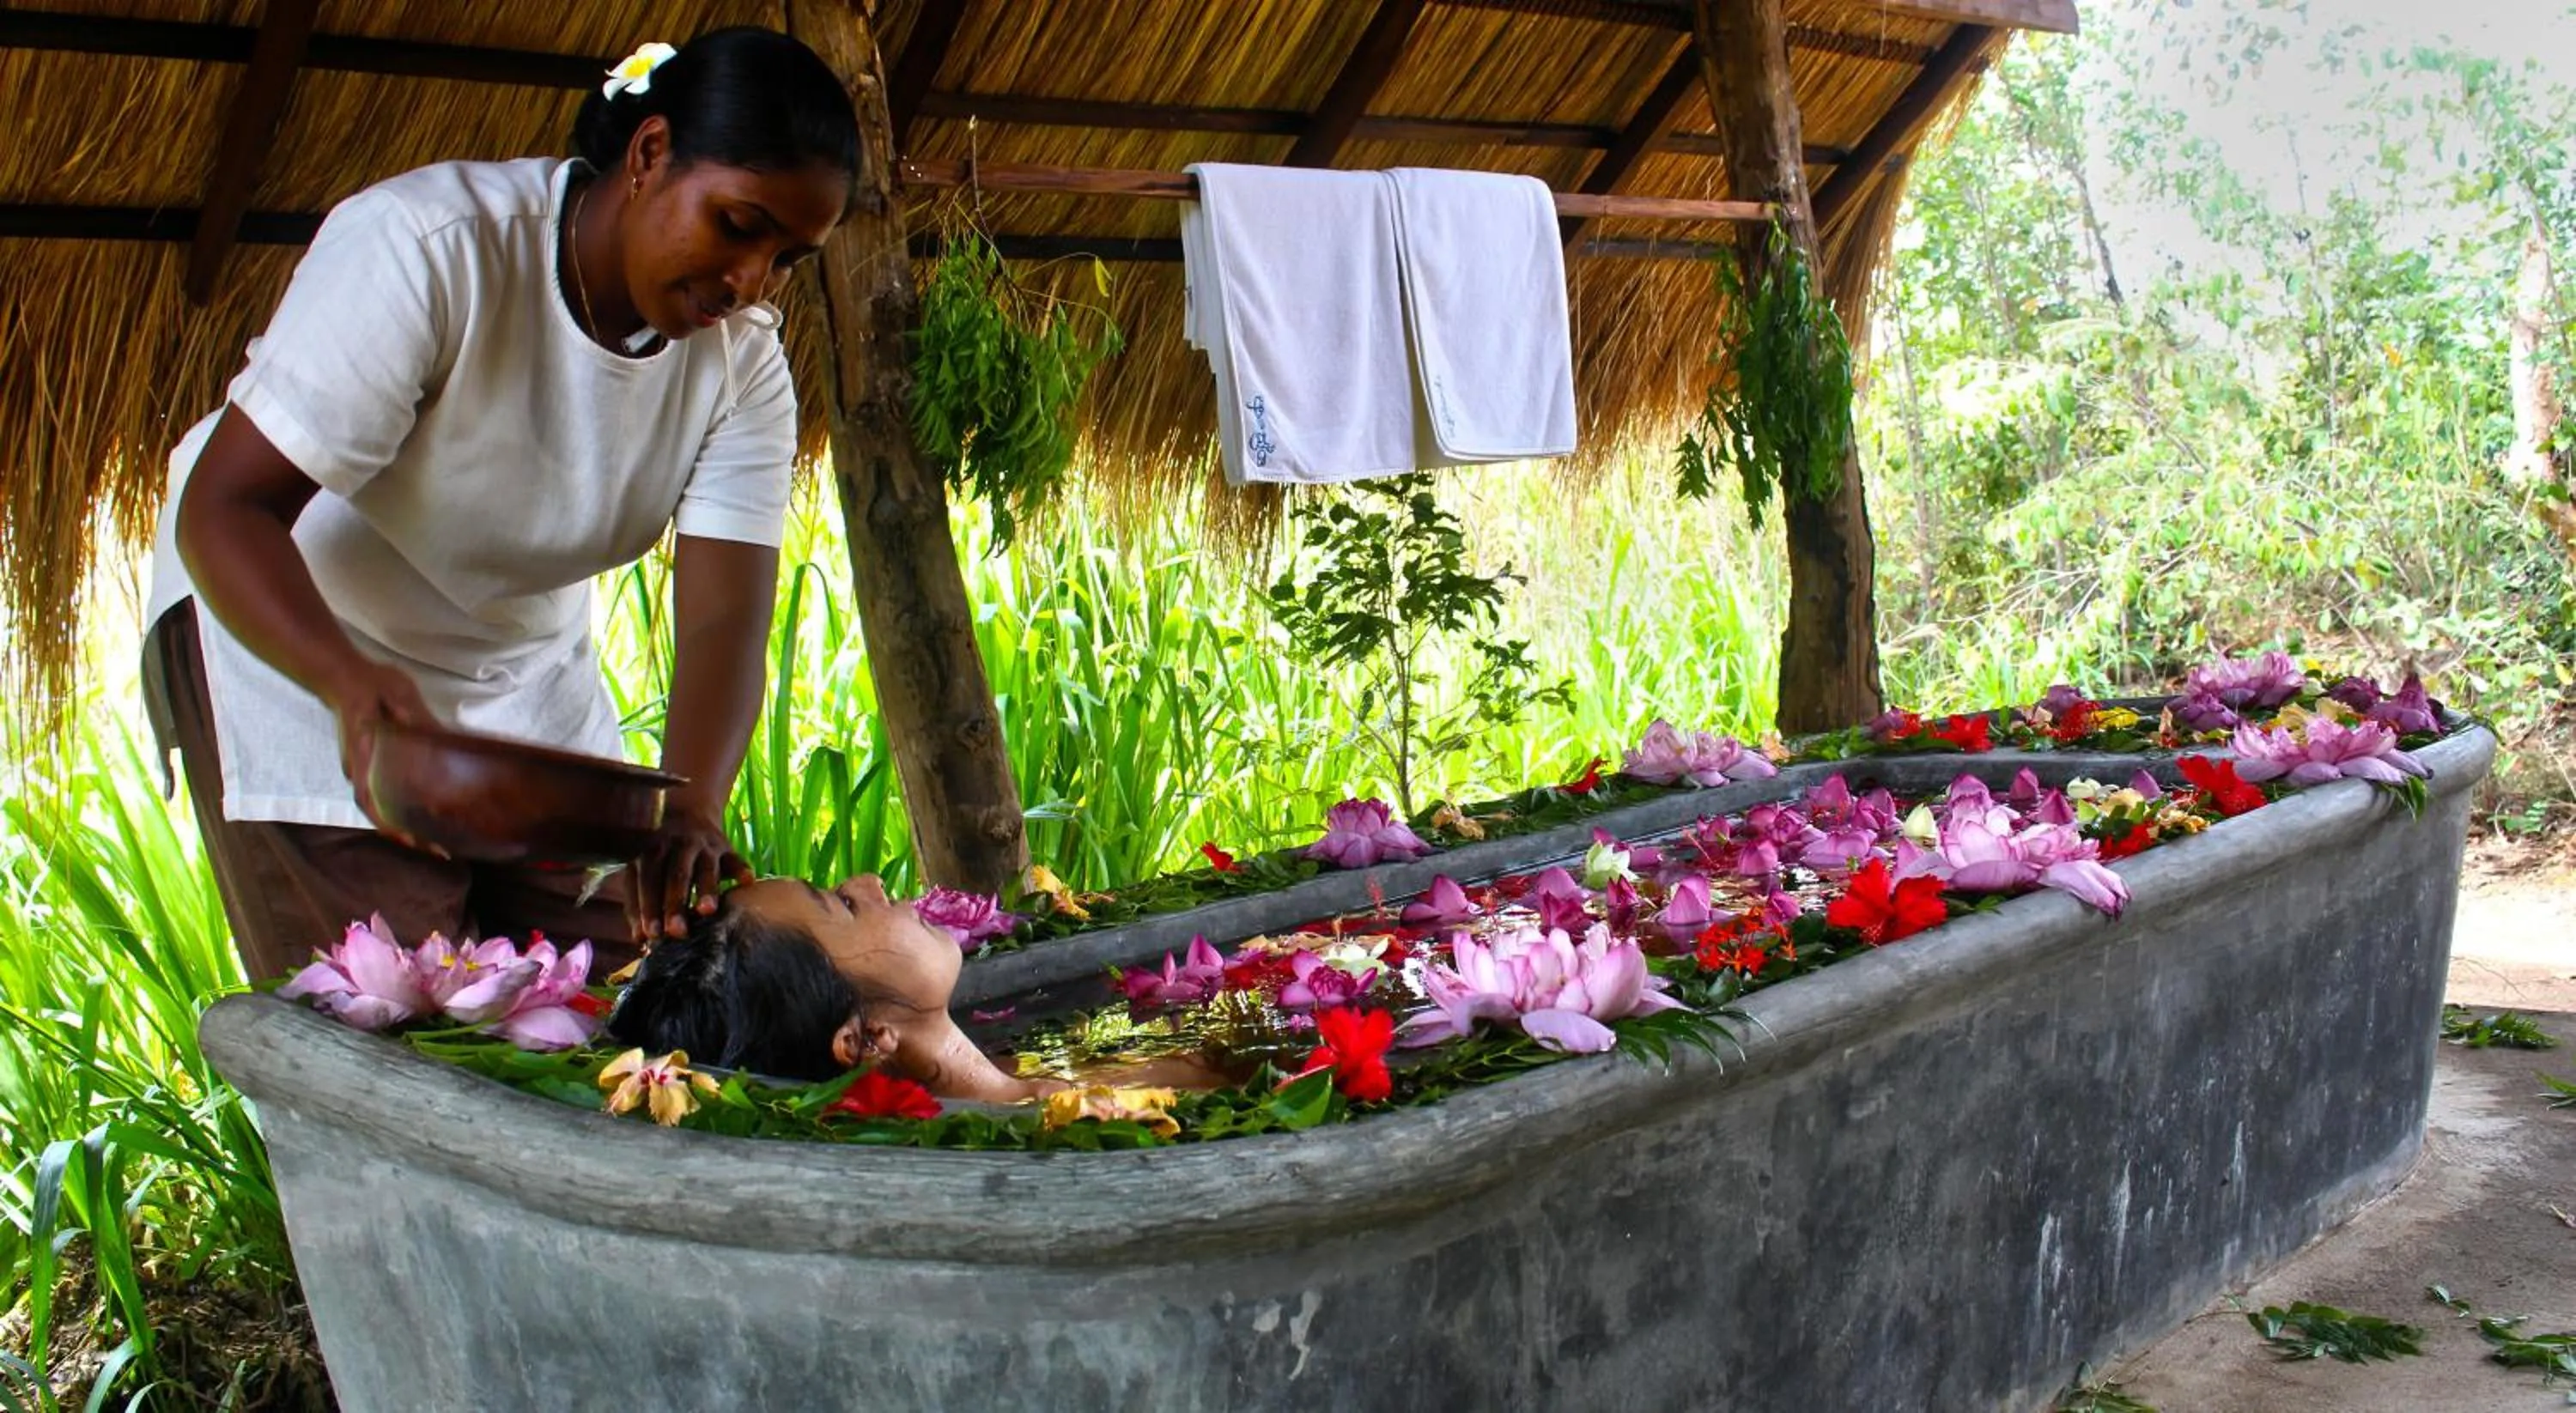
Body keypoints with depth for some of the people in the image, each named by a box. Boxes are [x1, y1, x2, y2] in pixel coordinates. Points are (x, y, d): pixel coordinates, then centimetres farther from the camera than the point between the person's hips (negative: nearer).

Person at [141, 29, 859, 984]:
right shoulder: (425, 246, -27)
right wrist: (351, 683, -47)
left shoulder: (744, 365, -11)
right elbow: (225, 508, -29)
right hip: (281, 626, -5)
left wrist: (689, 813, -39)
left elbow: (723, 619, -20)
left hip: (527, 662, 5)